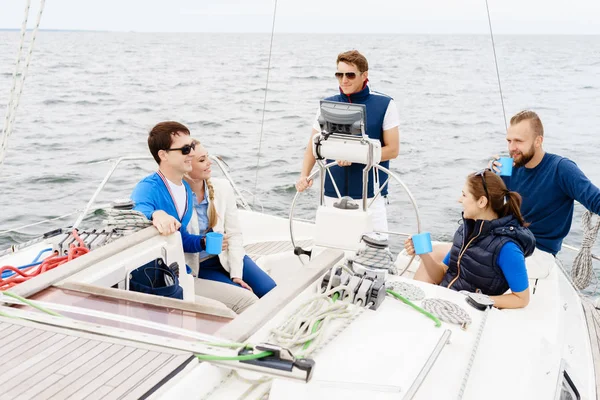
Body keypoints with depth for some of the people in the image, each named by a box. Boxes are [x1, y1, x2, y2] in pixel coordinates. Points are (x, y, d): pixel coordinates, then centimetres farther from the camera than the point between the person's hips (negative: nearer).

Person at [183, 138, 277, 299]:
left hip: (227, 256, 4)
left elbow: (234, 234, -4)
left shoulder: (222, 187, -4)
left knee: (269, 289, -13)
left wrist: (236, 274, -11)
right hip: (200, 267, -4)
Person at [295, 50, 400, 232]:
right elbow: (313, 146, 10)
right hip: (333, 194, 3)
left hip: (370, 195, -2)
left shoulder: (384, 105, -2)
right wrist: (304, 175, -7)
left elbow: (392, 150, -4)